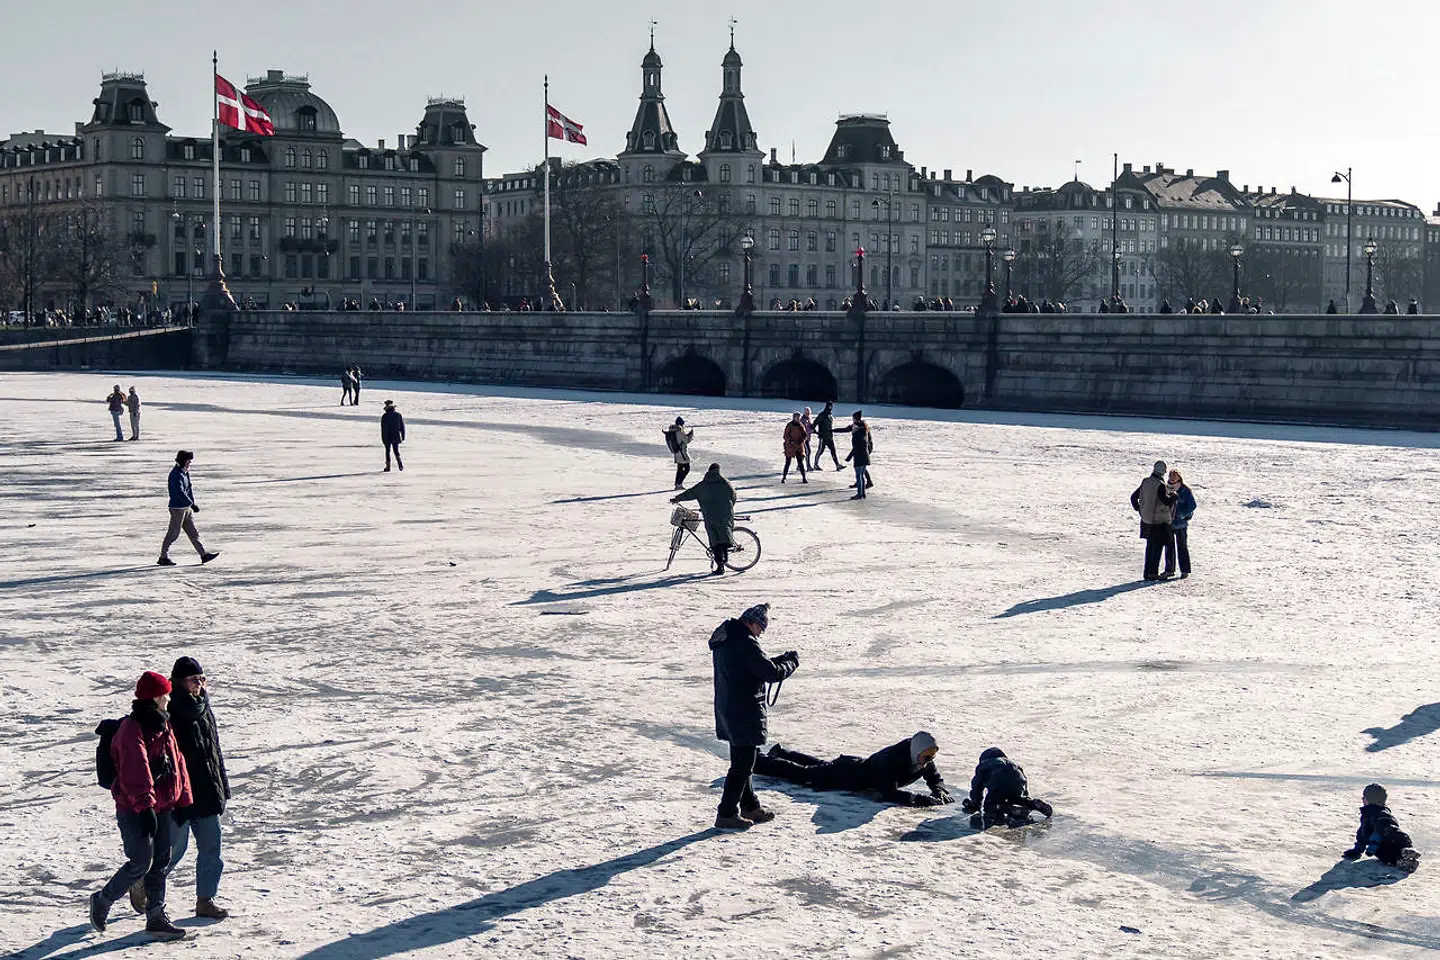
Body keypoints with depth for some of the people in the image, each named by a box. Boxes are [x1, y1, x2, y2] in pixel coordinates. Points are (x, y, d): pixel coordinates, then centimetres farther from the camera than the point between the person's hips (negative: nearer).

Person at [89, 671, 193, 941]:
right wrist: (145, 806, -31)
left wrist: (183, 800, 15)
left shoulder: (163, 725, 12)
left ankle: (156, 918, 18)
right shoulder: (132, 729, -18)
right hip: (134, 811, -9)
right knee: (141, 863, -6)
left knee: (161, 863, 10)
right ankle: (102, 901, 14)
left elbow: (177, 762, 17)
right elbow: (136, 772, -26)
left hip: (161, 807, 9)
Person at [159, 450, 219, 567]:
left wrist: (193, 503, 9)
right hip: (177, 508, -9)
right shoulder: (176, 474, -18)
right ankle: (163, 558, 8)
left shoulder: (185, 473, 12)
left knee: (193, 533, 8)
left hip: (186, 508, 9)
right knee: (173, 534, -1)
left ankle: (204, 554, 8)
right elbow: (180, 492, -25)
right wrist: (192, 504, -25)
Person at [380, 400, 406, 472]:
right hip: (396, 437, 3)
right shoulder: (398, 415, 2)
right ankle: (399, 461, -14)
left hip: (388, 437, -3)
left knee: (387, 451, 7)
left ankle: (388, 466, 6)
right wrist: (403, 437, 13)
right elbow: (402, 426, 6)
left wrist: (383, 438, -3)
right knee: (396, 450, 10)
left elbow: (383, 428, -8)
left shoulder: (384, 416, -8)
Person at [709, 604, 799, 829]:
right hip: (745, 713, -10)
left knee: (741, 762, 20)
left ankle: (750, 806, 33)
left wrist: (780, 659, 8)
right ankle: (726, 814, 2)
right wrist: (792, 661, -2)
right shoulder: (746, 643, -22)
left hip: (727, 708, 10)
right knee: (743, 764, -1)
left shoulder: (722, 638, 9)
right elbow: (772, 673, -19)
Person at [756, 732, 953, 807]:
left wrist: (940, 790, -24)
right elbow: (888, 794, -45)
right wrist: (920, 799, -49)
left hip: (863, 765, 7)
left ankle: (780, 753, 55)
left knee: (817, 765, 32)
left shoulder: (923, 757, -19)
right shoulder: (892, 758, -42)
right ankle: (755, 761, 29)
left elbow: (934, 776, -2)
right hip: (849, 776, -7)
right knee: (801, 773, 11)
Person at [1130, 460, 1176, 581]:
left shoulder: (1145, 482, 3)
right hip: (1160, 521, -7)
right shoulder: (1160, 485, -19)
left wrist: (1139, 510, 20)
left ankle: (1148, 572, 18)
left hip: (1146, 520, 7)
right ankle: (1153, 573, -2)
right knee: (1158, 546, 1)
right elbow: (1166, 501, -25)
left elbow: (1133, 497, 10)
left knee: (1150, 546, 16)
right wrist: (1173, 496, -5)